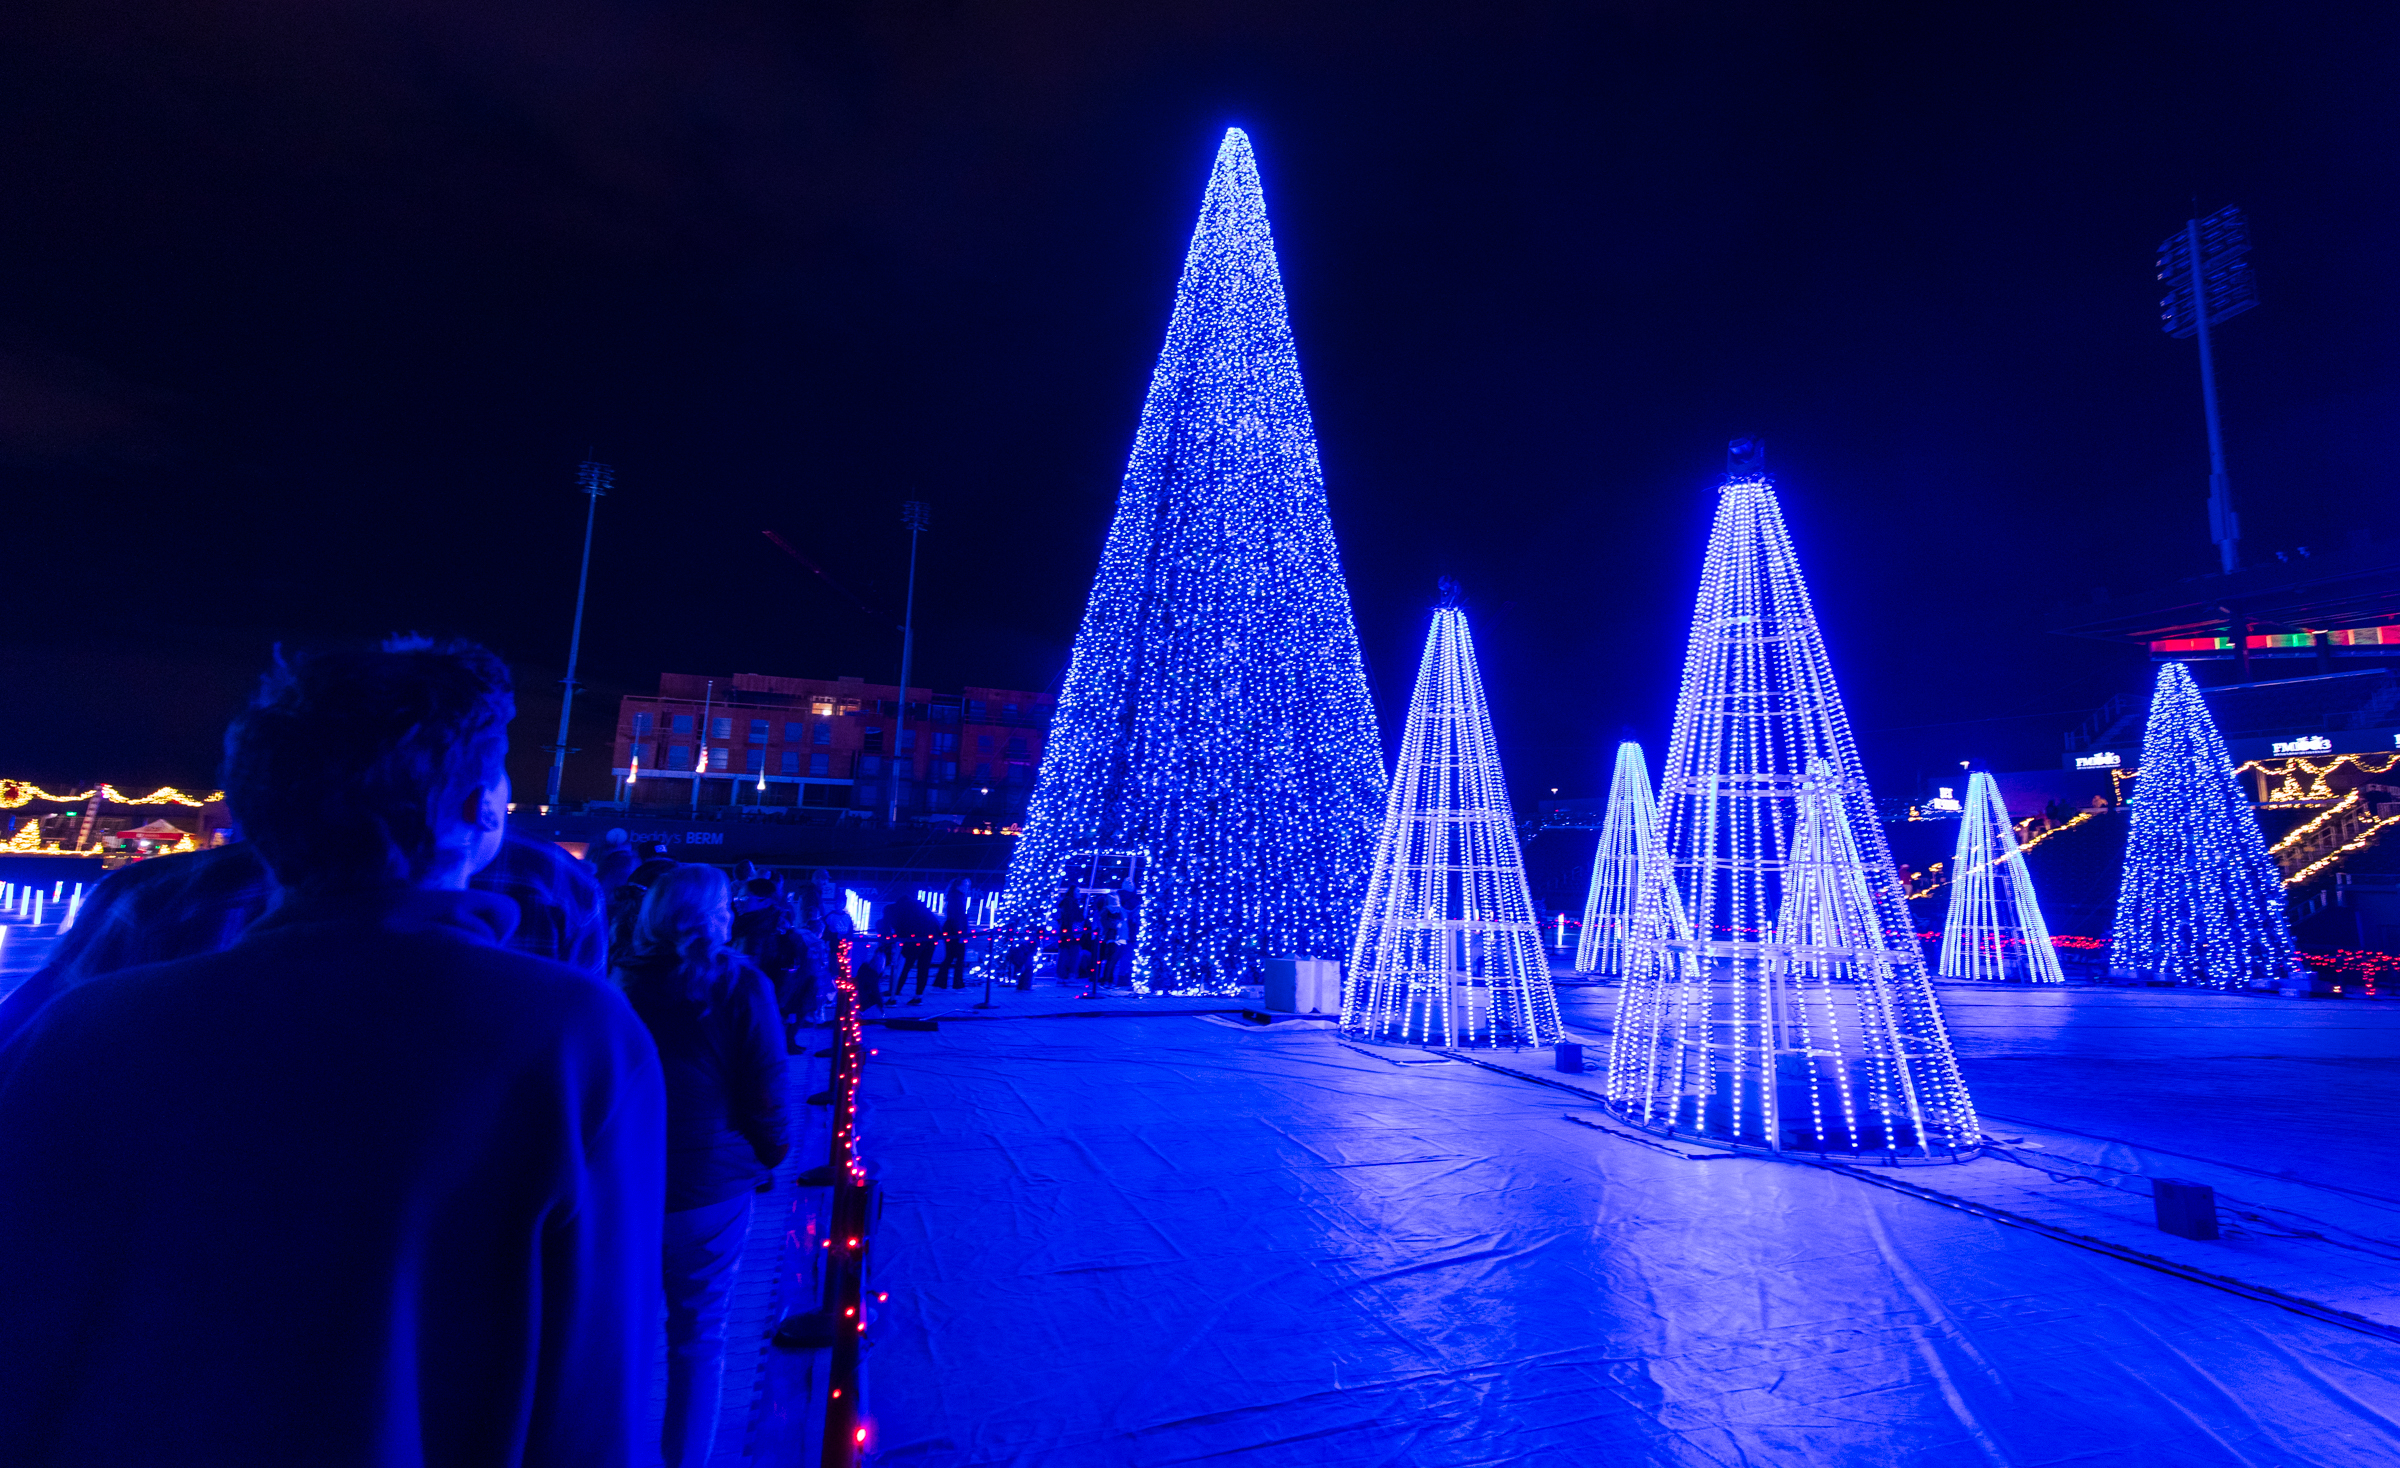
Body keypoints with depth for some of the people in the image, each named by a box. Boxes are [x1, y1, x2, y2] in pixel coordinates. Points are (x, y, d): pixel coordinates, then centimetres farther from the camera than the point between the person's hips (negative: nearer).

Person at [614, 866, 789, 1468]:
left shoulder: (622, 982, -2)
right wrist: (772, 1150, 8)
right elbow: (764, 1088, -9)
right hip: (708, 1183, -3)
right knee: (698, 1336, 12)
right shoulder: (738, 985, -12)